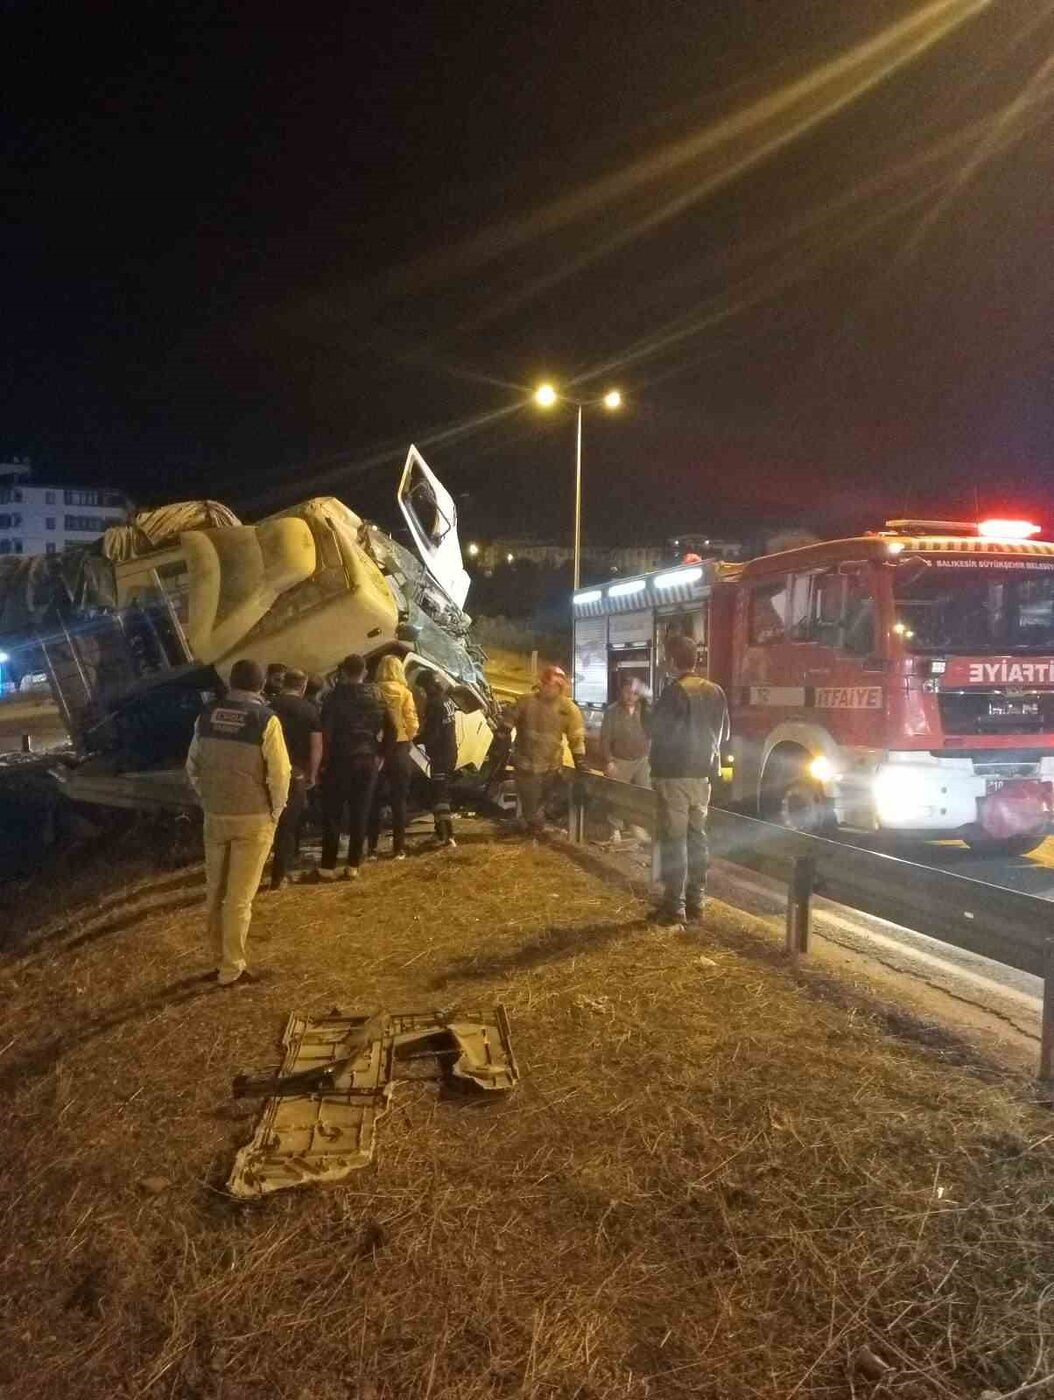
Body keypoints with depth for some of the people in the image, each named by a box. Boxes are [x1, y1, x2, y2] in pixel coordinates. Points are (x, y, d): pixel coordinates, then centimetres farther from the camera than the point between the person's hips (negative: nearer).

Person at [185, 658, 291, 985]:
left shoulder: (207, 715, 0)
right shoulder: (265, 719, -14)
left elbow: (193, 765, 8)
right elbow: (280, 774, -14)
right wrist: (275, 811, 0)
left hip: (214, 814, 4)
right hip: (253, 817, -4)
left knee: (215, 890, 18)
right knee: (239, 895, 5)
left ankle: (219, 956, 31)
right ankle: (231, 967, 14)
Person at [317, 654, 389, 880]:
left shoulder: (335, 695, -6)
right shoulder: (376, 695, 6)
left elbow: (326, 731, -10)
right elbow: (384, 728, 6)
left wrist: (324, 760, -4)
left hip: (340, 759, -3)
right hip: (368, 759, 3)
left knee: (333, 814, 3)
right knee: (360, 814, 8)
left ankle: (328, 866, 3)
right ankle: (353, 865, 9)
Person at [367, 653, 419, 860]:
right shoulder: (405, 693, -5)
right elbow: (412, 724, -8)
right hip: (399, 749, -1)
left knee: (374, 799, 8)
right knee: (399, 800, 6)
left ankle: (372, 847, 8)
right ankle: (398, 848, 7)